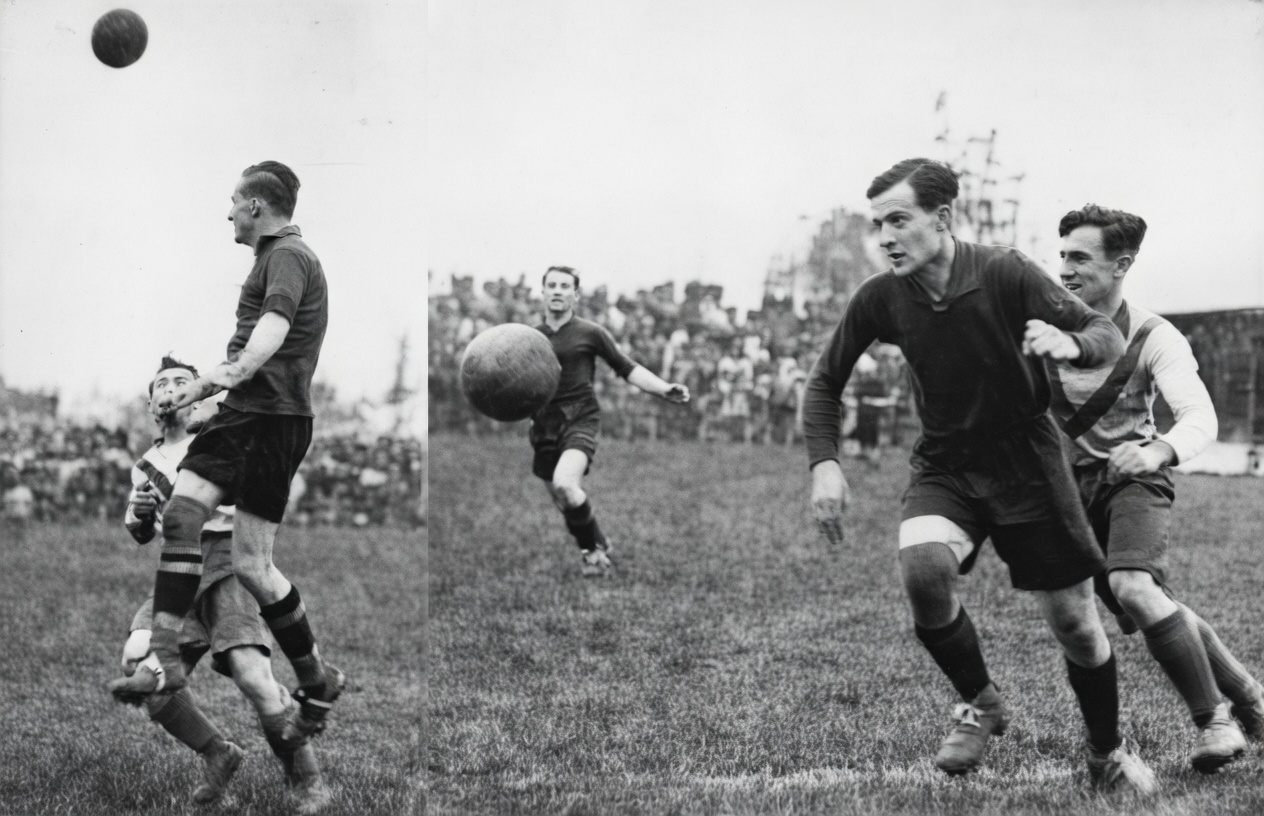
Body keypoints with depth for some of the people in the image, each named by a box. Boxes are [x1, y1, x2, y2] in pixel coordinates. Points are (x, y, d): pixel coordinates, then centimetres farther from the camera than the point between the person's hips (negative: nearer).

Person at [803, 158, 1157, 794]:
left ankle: (1108, 755, 28)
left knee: (1075, 623, 0)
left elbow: (1108, 335, -16)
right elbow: (824, 383, 3)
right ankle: (980, 704, -2)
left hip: (1026, 461, -1)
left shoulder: (1005, 273, -17)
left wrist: (1069, 343, -39)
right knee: (921, 564, -29)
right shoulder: (879, 299, -9)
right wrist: (824, 464, -11)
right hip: (942, 466, 2)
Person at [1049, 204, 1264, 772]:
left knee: (1133, 587, -29)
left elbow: (1200, 419, -27)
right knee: (1156, 611, 7)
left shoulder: (1153, 337, -14)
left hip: (1133, 476, -4)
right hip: (1071, 484, 4)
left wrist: (1158, 451, -47)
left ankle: (1213, 721, -15)